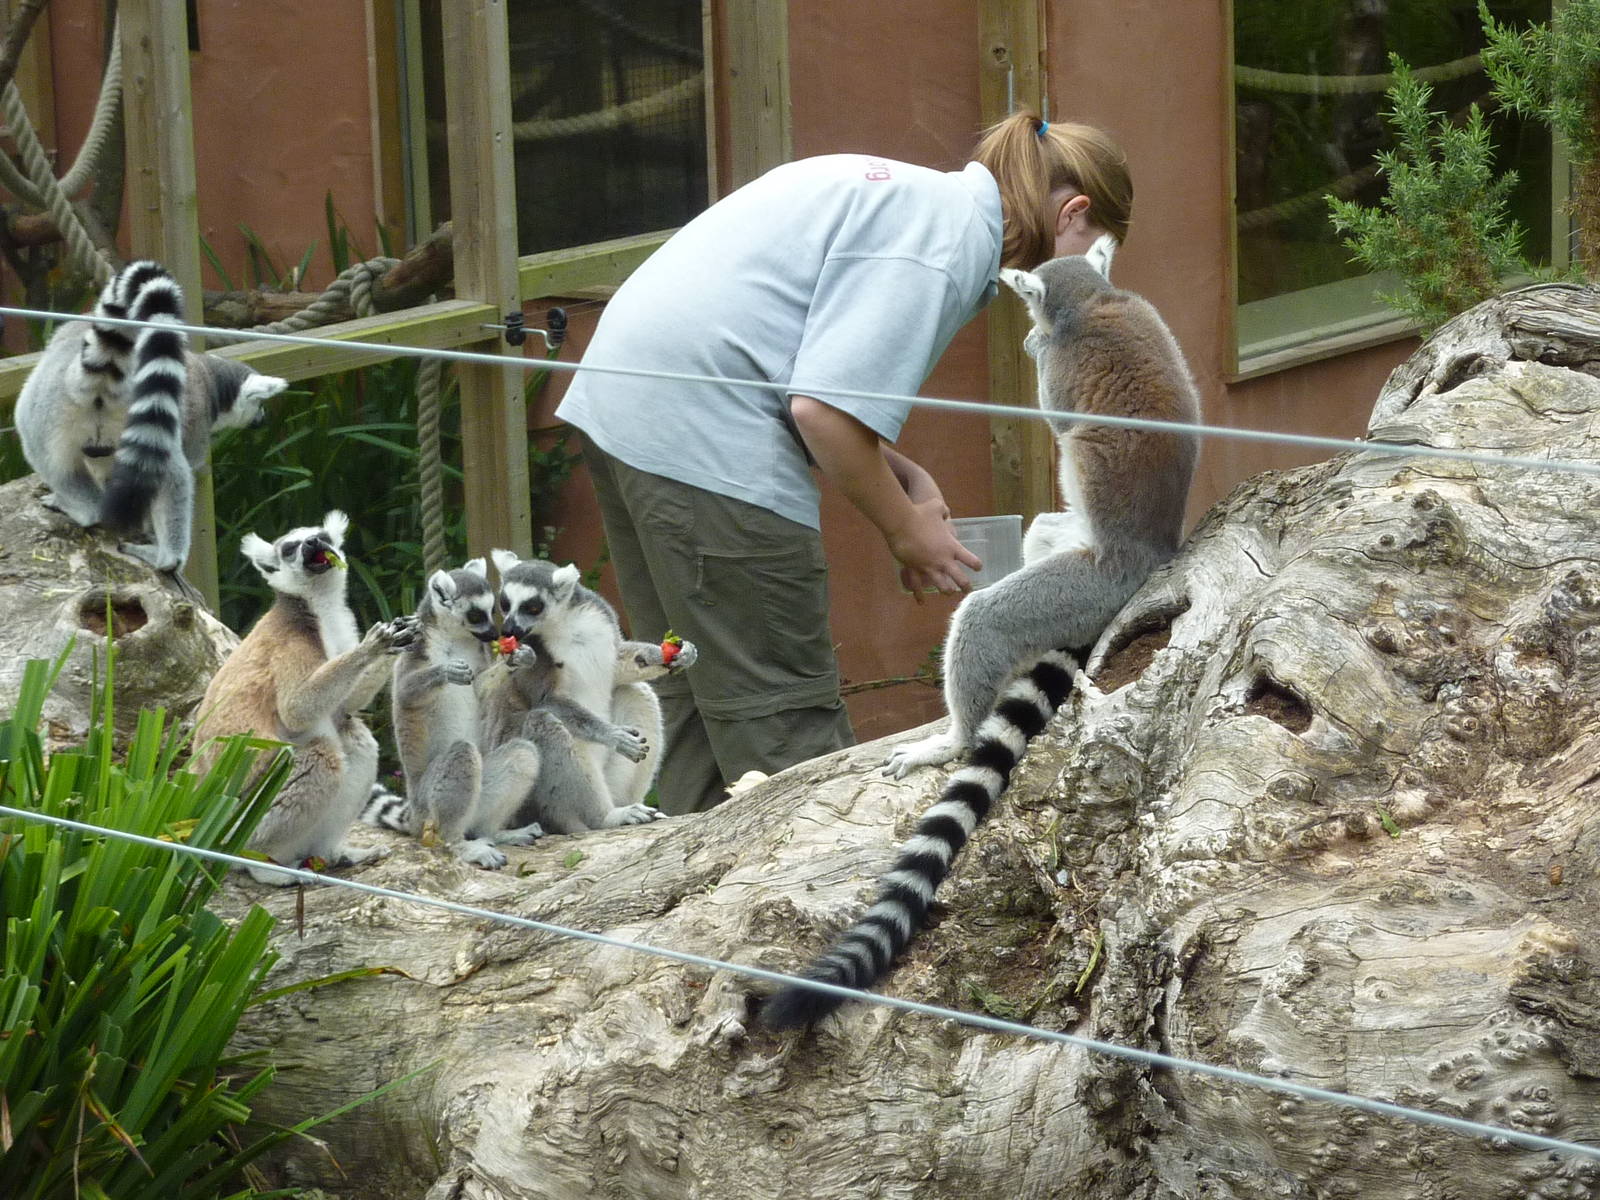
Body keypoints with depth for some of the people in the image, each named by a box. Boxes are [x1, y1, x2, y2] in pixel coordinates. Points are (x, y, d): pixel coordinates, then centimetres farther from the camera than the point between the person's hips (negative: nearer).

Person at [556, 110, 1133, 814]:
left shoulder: (919, 196, 19)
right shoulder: (950, 238, -12)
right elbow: (824, 408, -19)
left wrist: (900, 475, 11)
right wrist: (905, 530, -5)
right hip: (702, 439, -10)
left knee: (695, 693, 15)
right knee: (781, 708, -5)